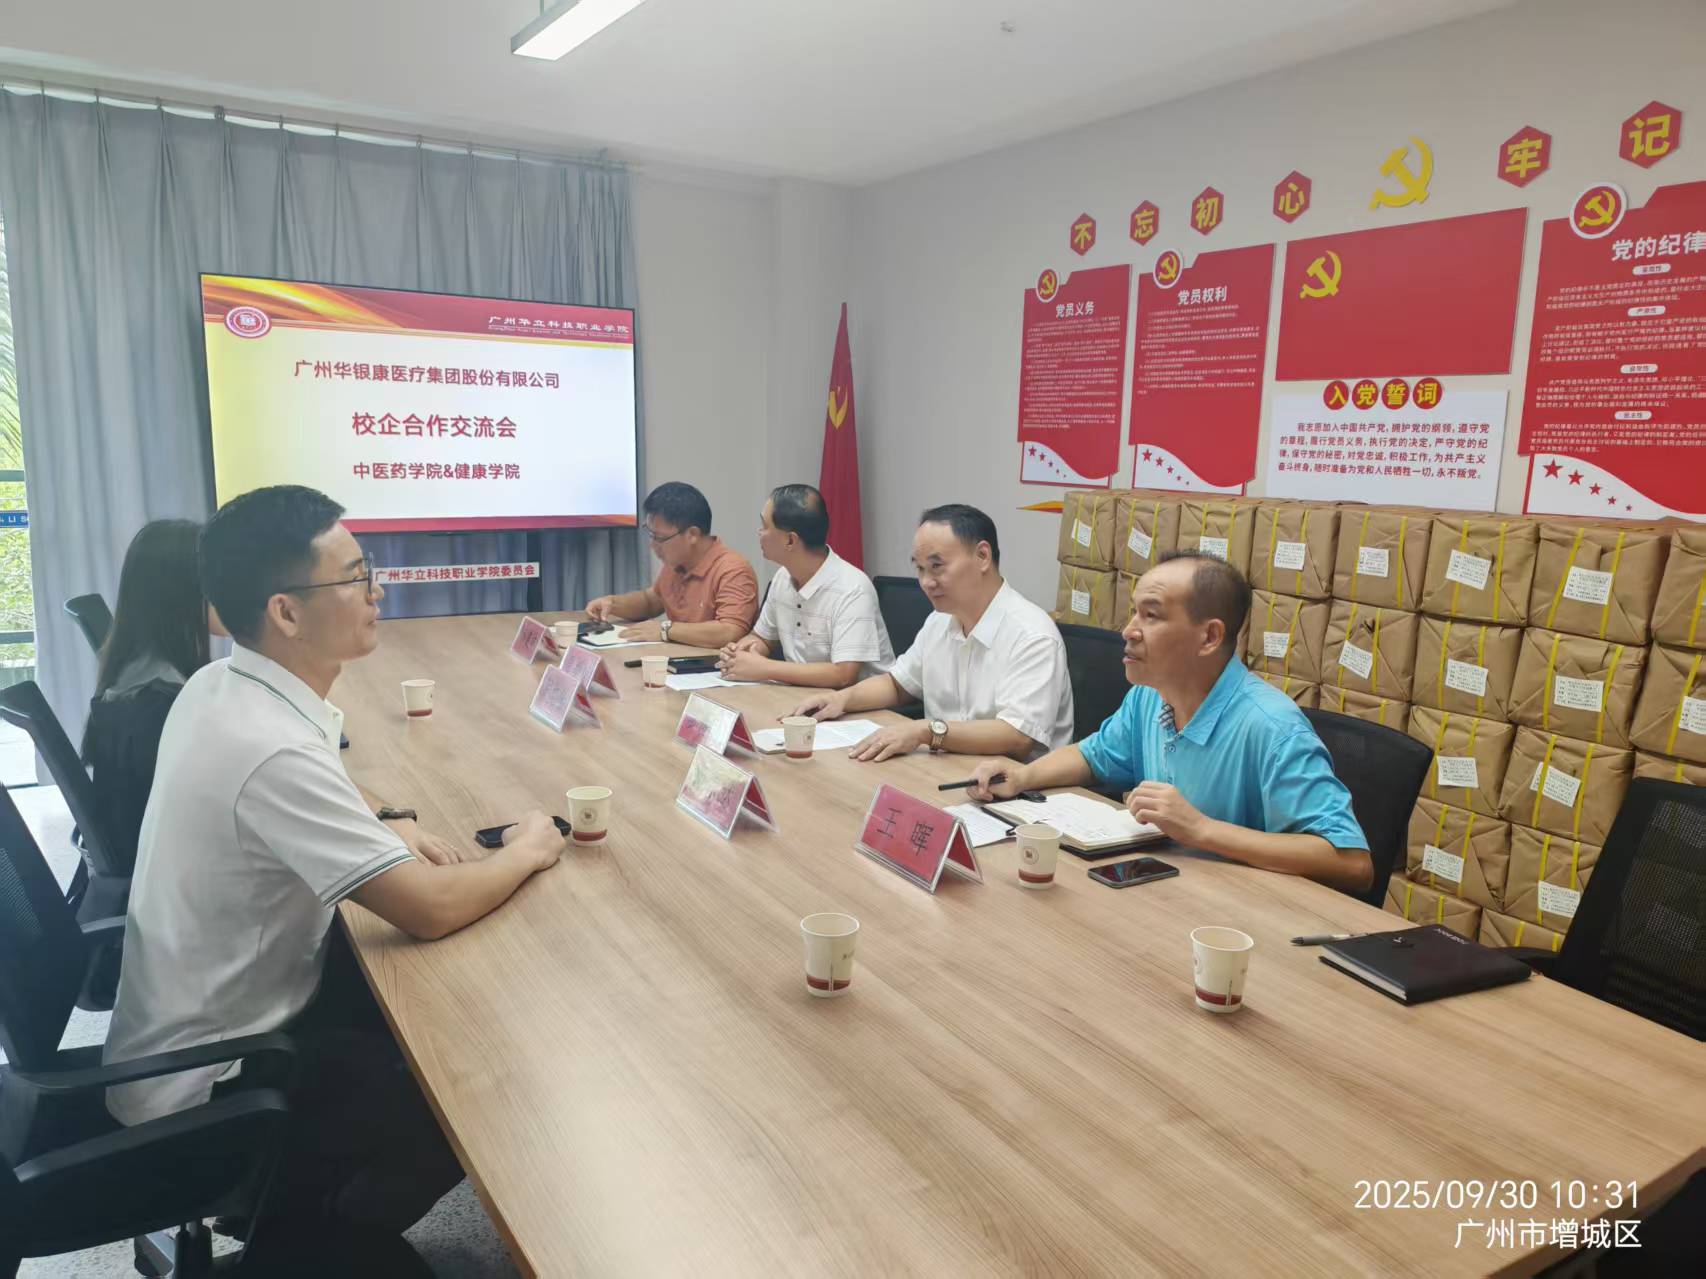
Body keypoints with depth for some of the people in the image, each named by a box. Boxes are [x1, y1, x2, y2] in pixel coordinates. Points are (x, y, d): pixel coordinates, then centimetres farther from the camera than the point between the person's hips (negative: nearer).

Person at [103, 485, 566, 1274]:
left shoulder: (219, 688, -4)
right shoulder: (271, 747, -33)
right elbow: (430, 911, -31)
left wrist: (386, 827, -1)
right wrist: (526, 852, -12)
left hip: (210, 1016, 9)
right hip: (207, 1084, -9)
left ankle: (328, 1212, 23)